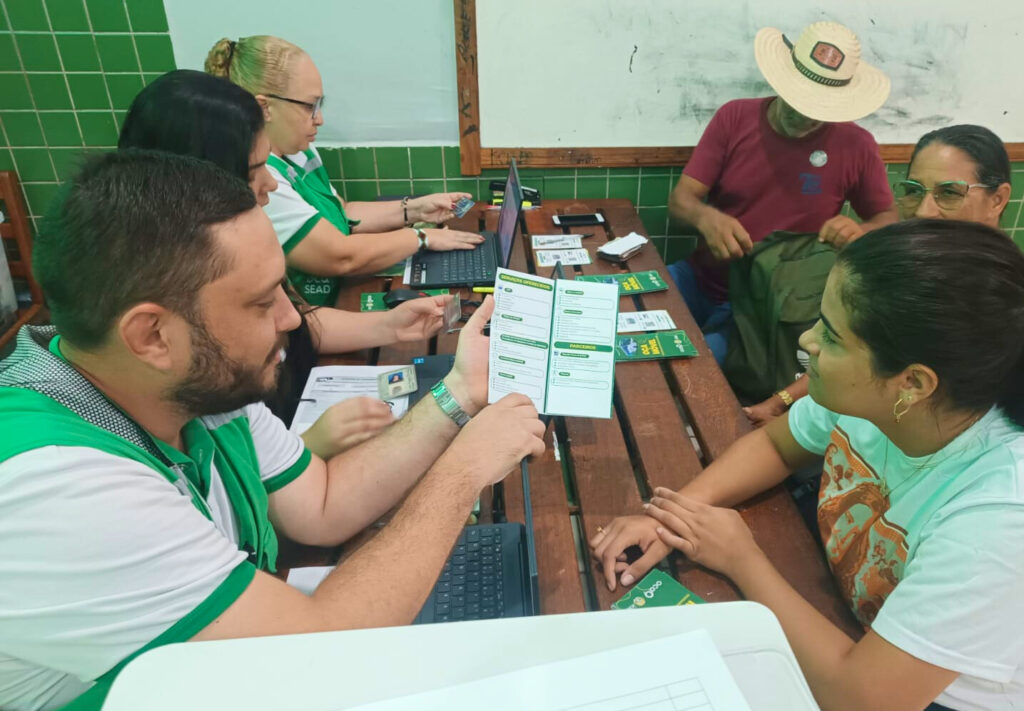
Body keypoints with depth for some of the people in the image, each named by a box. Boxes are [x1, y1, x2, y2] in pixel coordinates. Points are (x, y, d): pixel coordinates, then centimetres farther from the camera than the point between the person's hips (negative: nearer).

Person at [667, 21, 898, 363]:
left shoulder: (856, 145, -3)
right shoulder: (734, 116, 0)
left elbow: (889, 218, 8)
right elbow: (680, 198, -4)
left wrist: (861, 231, -17)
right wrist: (706, 217, -28)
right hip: (702, 278, 3)